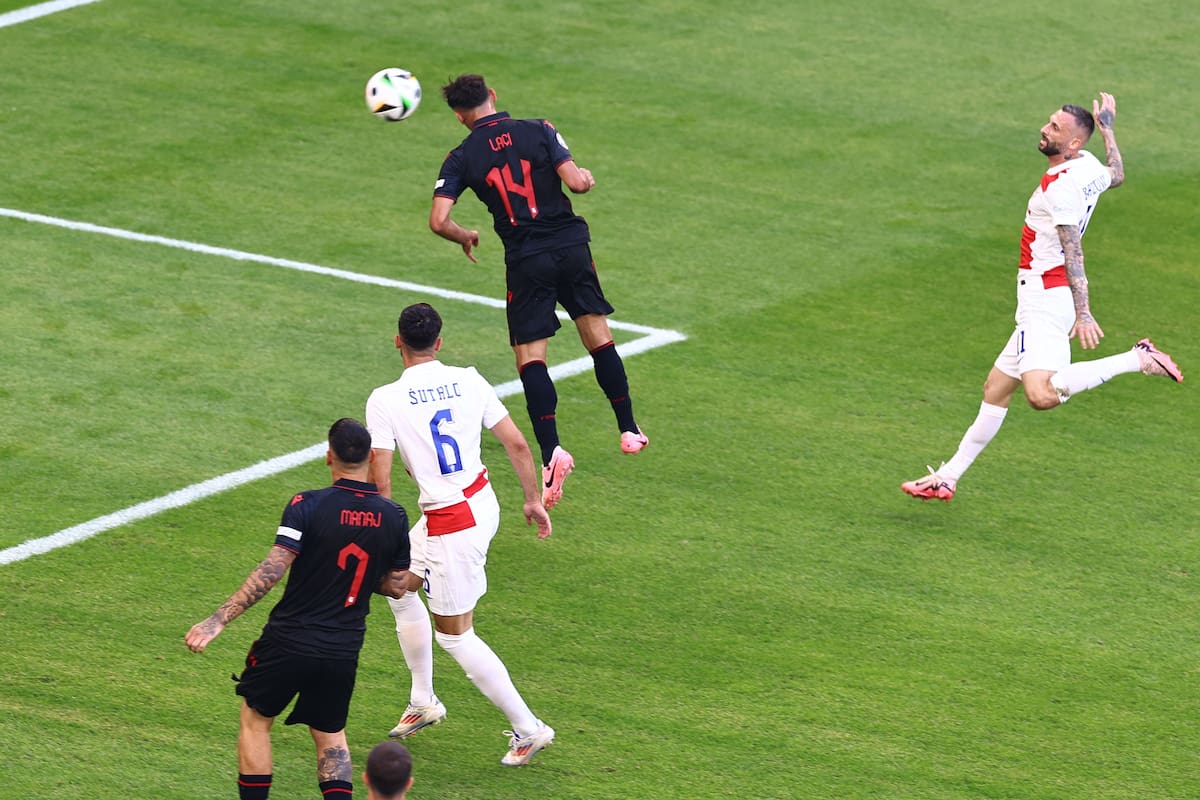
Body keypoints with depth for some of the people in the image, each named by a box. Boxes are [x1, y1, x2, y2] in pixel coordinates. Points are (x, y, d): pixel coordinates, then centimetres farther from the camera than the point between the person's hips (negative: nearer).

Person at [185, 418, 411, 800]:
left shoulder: (308, 506, -14)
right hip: (344, 650, 3)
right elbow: (397, 585, 8)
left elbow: (271, 571, -20)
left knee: (256, 719, 18)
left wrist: (218, 620, -18)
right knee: (330, 734, 21)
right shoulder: (394, 517, -2)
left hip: (289, 640, -3)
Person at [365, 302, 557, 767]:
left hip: (450, 526, -7)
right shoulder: (468, 381, -3)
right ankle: (423, 702, 35)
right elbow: (517, 444, 1)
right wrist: (533, 500, 14)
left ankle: (527, 729, 12)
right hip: (483, 503, 7)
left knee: (455, 636, 9)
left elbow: (379, 481, -18)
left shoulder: (385, 400, -16)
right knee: (399, 587, 26)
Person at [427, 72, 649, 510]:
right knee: (598, 337, 15)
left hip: (525, 261, -1)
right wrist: (586, 176, 14)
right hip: (571, 244, 1)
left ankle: (552, 452, -15)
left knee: (530, 357, 1)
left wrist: (465, 237, 14)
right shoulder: (537, 131, -2)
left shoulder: (462, 158, -1)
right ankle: (629, 430, 18)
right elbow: (576, 181, -10)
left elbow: (438, 220, -7)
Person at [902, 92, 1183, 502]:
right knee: (996, 389, 16)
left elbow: (1073, 253, -22)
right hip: (1041, 302, 10)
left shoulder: (1059, 185, -18)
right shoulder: (1089, 166, 9)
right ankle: (948, 477, 23)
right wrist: (1107, 127, 46)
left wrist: (1083, 313, -25)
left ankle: (1138, 360, -23)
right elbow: (1117, 176, 34)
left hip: (1047, 298, -10)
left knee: (1042, 395, -30)